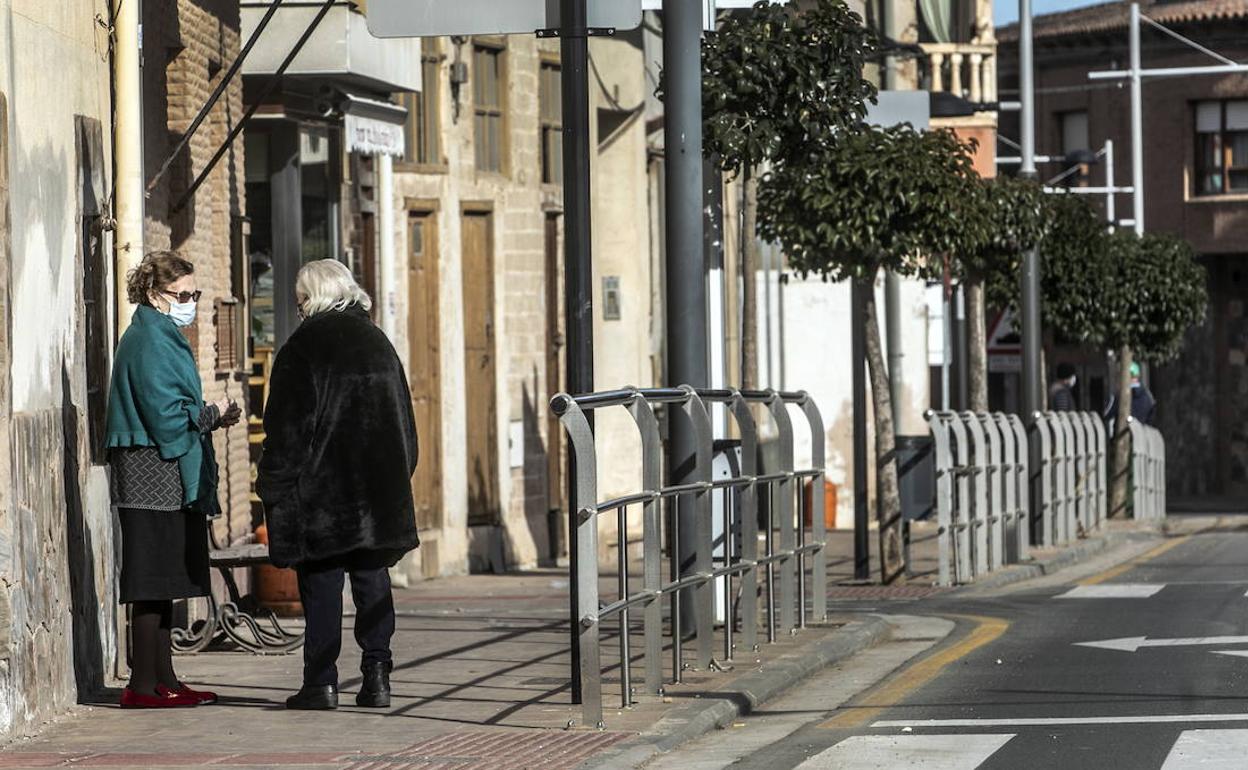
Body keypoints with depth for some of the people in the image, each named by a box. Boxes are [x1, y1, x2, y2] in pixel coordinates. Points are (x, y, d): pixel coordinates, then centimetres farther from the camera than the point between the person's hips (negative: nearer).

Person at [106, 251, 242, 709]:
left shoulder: (162, 337, 19)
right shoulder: (150, 341, -12)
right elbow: (166, 414, -19)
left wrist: (212, 417, 8)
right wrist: (213, 415, -5)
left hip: (169, 478, 11)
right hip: (153, 476, -11)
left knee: (161, 584, 12)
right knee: (152, 584, -8)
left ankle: (163, 680, 16)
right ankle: (144, 685, -6)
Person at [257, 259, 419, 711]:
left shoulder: (303, 347, -9)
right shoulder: (378, 343, 11)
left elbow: (288, 425, -11)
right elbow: (404, 419, 15)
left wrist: (272, 486, -4)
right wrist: (397, 479, 21)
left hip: (321, 488, -5)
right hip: (378, 487, 5)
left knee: (321, 582, -1)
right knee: (372, 580, 9)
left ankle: (321, 681, -1)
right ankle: (377, 677, 7)